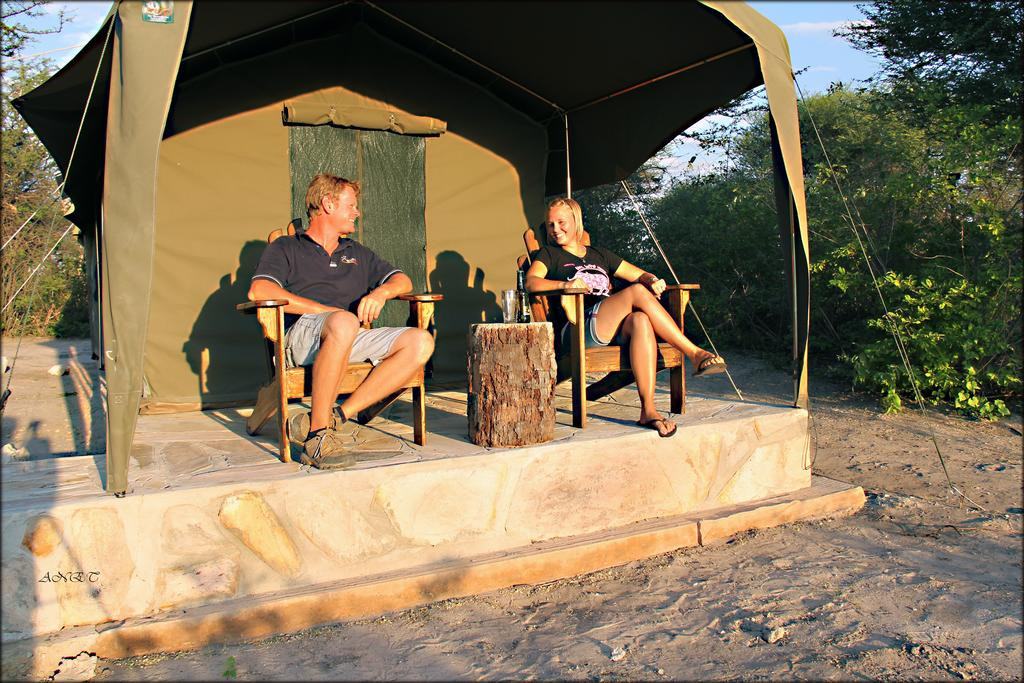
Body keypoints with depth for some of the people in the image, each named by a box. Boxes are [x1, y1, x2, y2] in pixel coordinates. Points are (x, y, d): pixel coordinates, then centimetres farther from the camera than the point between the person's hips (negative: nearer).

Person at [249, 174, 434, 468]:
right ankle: (317, 435, -31)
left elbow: (402, 280, 27)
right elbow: (259, 291, -3)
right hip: (301, 334, -5)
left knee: (420, 342, -21)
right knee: (344, 323, -41)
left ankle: (337, 417, -25)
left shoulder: (357, 253, 32)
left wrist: (381, 292, 2)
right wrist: (326, 310, -11)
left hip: (353, 340, 5)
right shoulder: (285, 248, 15)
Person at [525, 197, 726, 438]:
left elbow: (639, 275, 25)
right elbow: (531, 282, -4)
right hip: (578, 331, -4)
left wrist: (653, 281, 0)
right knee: (638, 292, -24)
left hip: (613, 329, 4)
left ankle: (648, 410, -40)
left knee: (640, 321, -34)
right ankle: (695, 353, -24)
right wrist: (564, 284, -23)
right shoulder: (549, 255, 17)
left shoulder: (599, 255, 29)